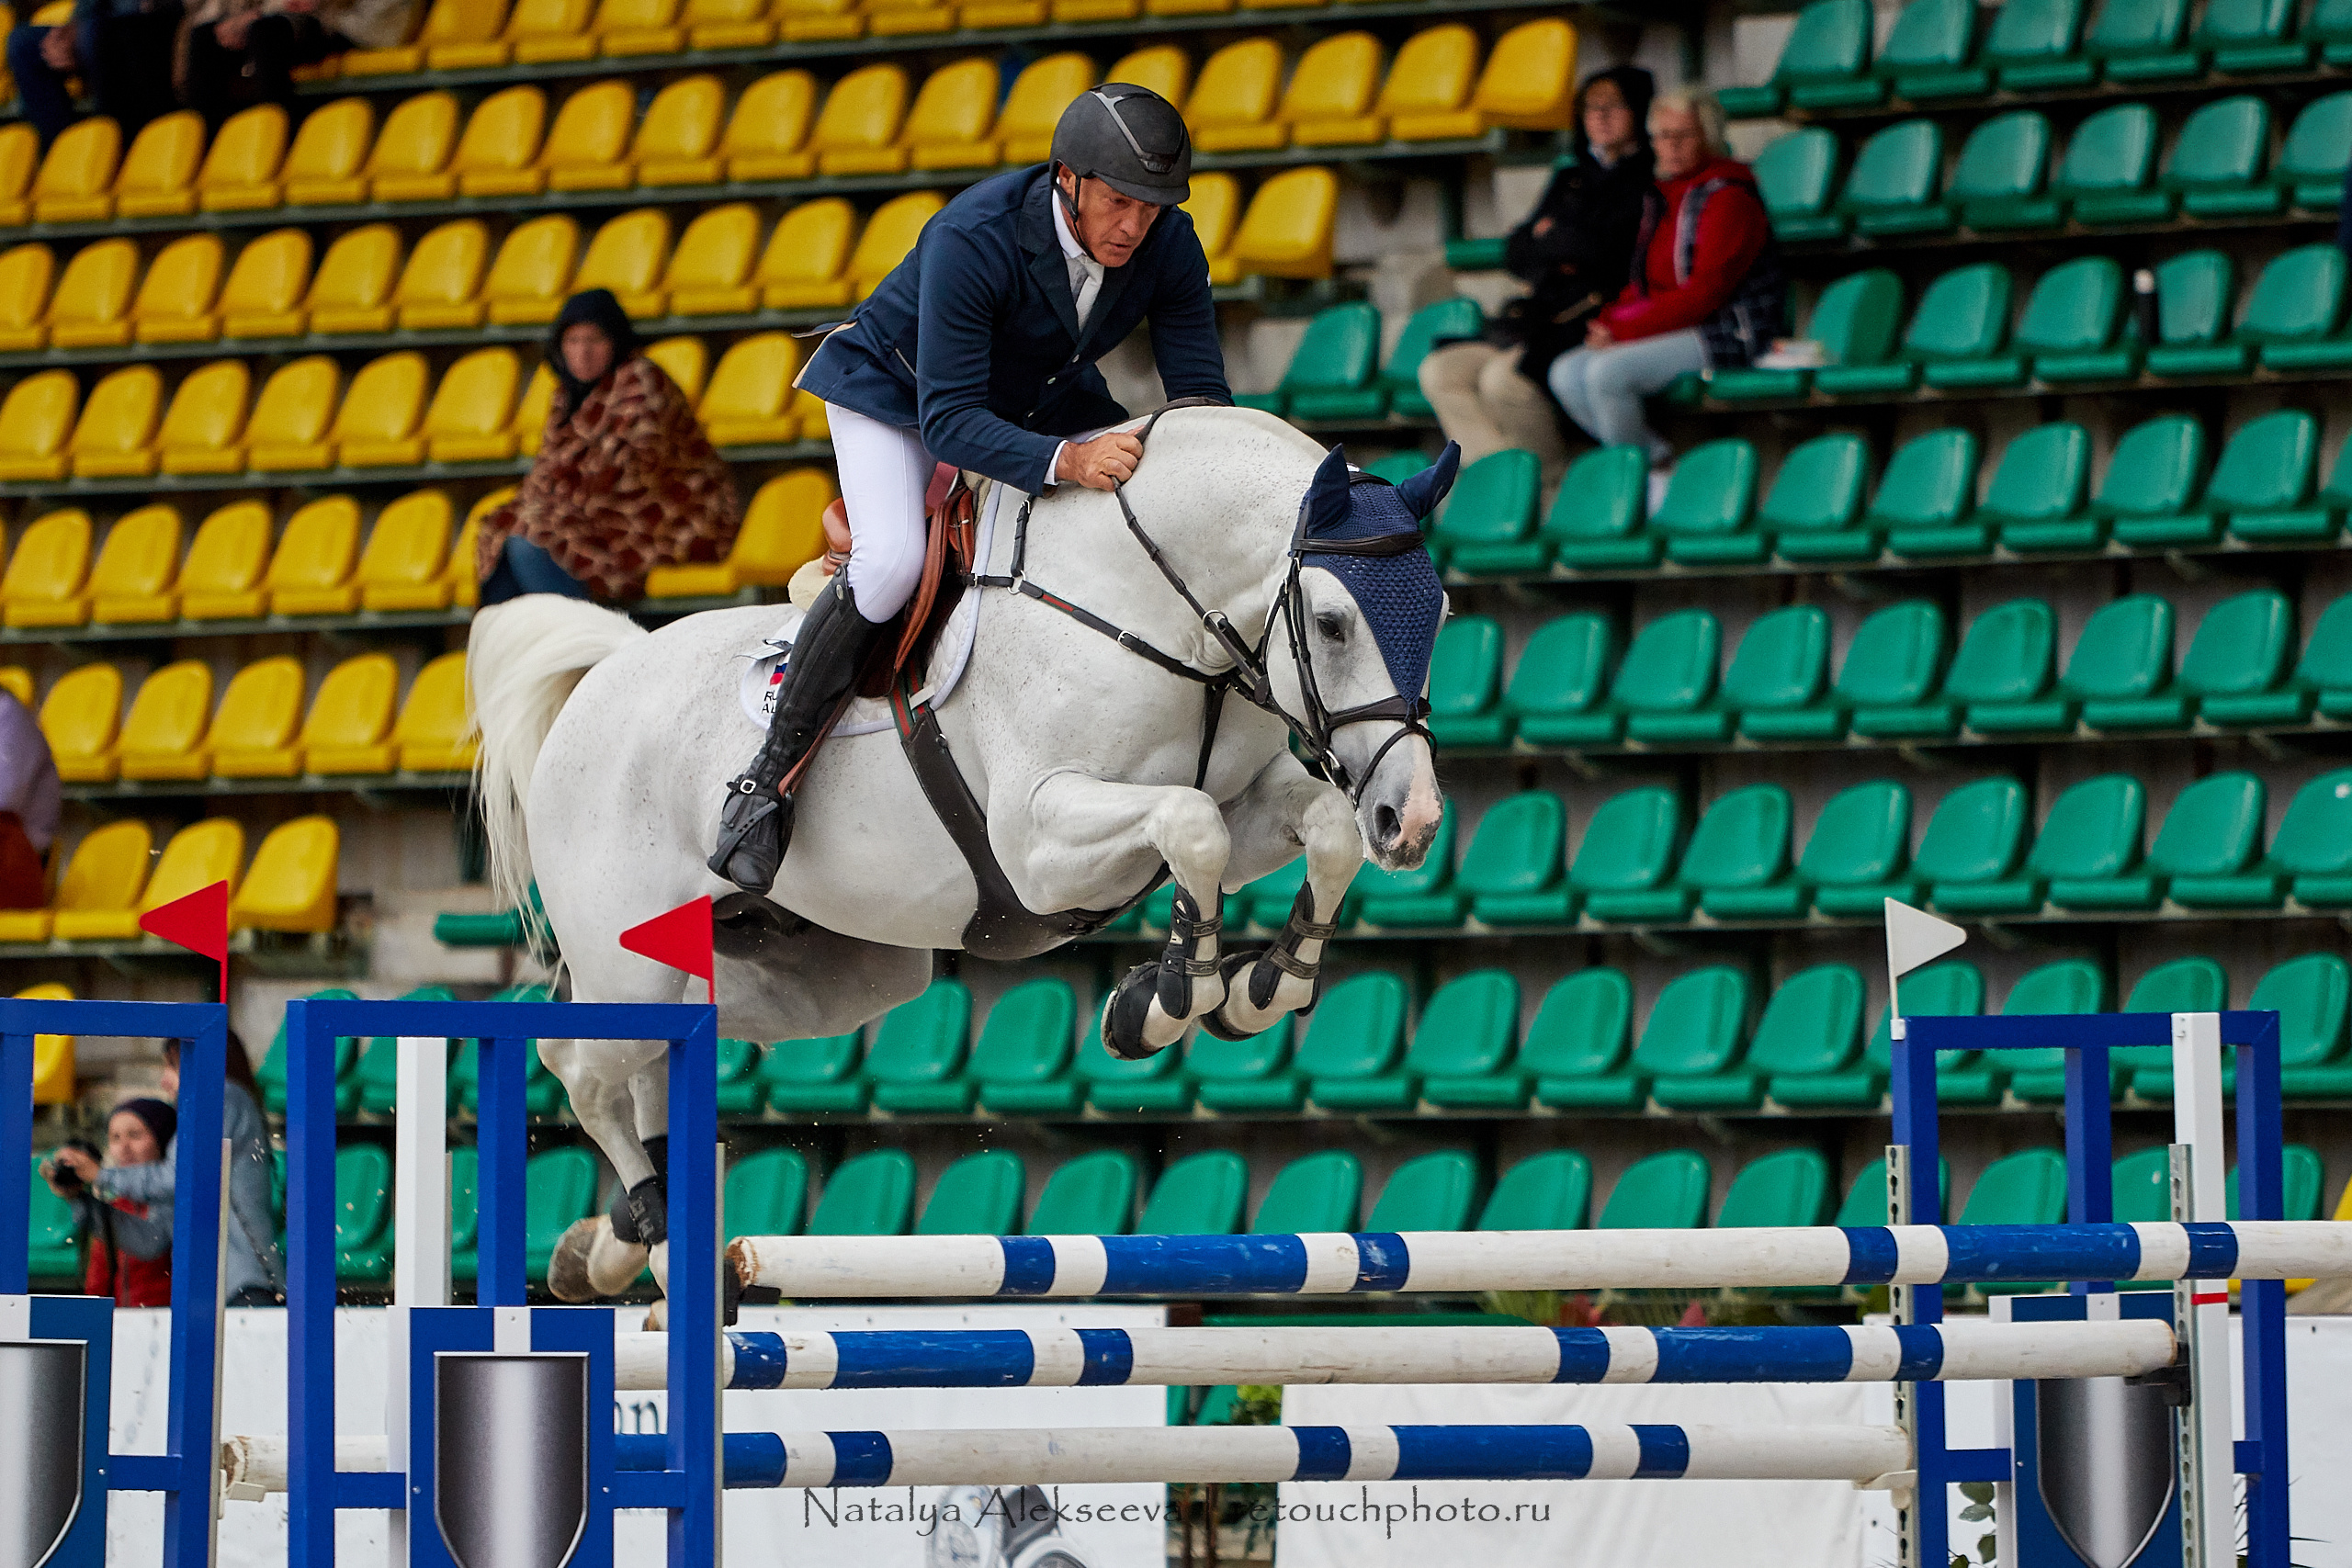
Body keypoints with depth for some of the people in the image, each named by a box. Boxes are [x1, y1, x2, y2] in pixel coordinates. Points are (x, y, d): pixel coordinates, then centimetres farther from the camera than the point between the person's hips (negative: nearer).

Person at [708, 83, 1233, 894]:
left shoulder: (1168, 244, -22)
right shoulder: (973, 238, -38)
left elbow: (1202, 392, -15)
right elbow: (948, 420, -41)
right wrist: (1066, 460, -56)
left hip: (1046, 400, 6)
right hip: (900, 391, -6)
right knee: (892, 563, -31)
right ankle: (768, 778, -17)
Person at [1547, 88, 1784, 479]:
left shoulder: (1728, 197, -12)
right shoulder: (1660, 196, 16)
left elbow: (1706, 291, -19)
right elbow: (1644, 283, 20)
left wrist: (1626, 330, -20)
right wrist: (1608, 323, -2)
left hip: (1725, 335, -9)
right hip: (1667, 327, 9)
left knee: (1606, 372, -28)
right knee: (1566, 375, -6)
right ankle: (1656, 455, -4)